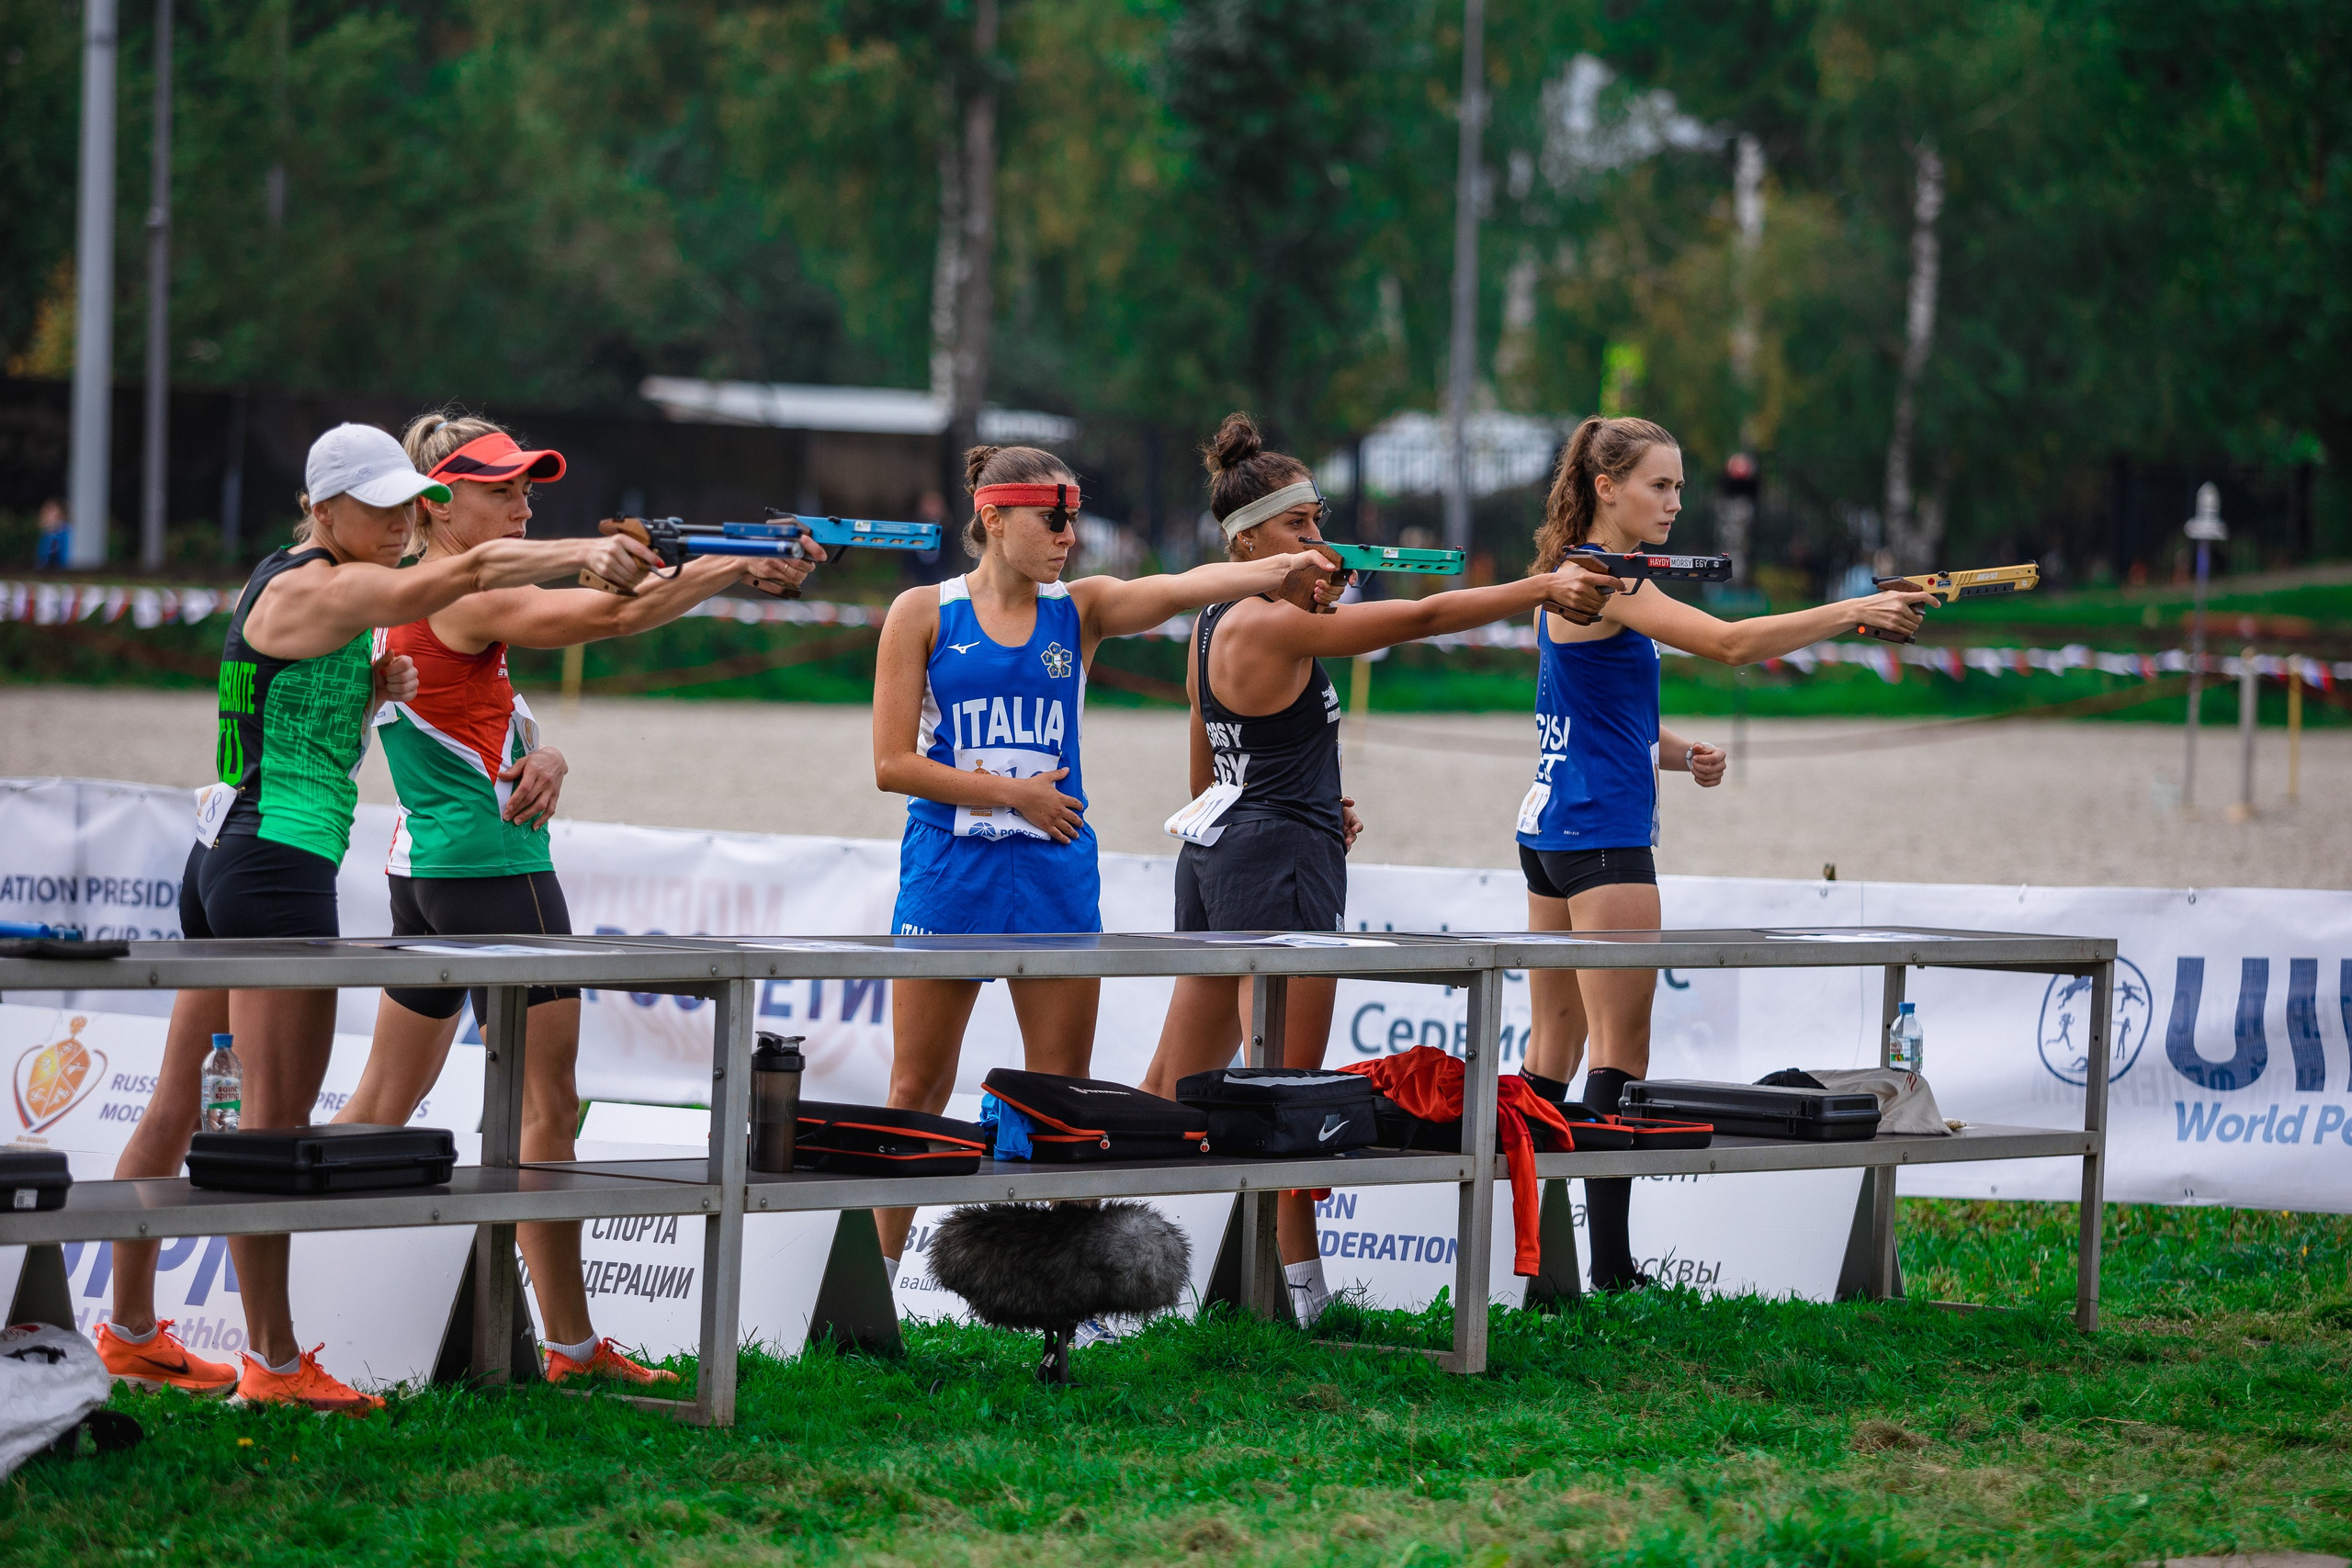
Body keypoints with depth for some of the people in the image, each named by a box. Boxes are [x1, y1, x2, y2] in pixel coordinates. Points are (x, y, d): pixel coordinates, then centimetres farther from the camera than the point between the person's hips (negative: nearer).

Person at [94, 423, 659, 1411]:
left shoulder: (324, 592, 17)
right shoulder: (315, 589, -13)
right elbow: (467, 572, -26)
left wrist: (373, 692, 4)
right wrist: (584, 551, -30)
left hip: (226, 857, 11)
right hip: (279, 865, -11)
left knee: (180, 1107, 13)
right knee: (274, 1123, -9)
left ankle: (131, 1332, 20)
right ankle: (272, 1361, -8)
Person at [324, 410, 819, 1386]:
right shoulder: (461, 601, -16)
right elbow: (615, 614, -24)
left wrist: (539, 760, -8)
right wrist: (741, 567, -18)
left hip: (426, 868, 10)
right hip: (494, 868, -10)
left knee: (385, 1101, 15)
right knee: (547, 1110, -5)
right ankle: (573, 1347, -3)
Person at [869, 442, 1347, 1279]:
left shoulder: (1080, 610, 5)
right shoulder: (924, 613, -1)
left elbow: (1183, 586, -15)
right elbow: (893, 763, -5)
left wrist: (1272, 570, -32)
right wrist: (1013, 792, -9)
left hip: (1055, 873, 2)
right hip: (948, 869, -2)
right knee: (918, 1089, 4)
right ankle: (880, 1271, 14)